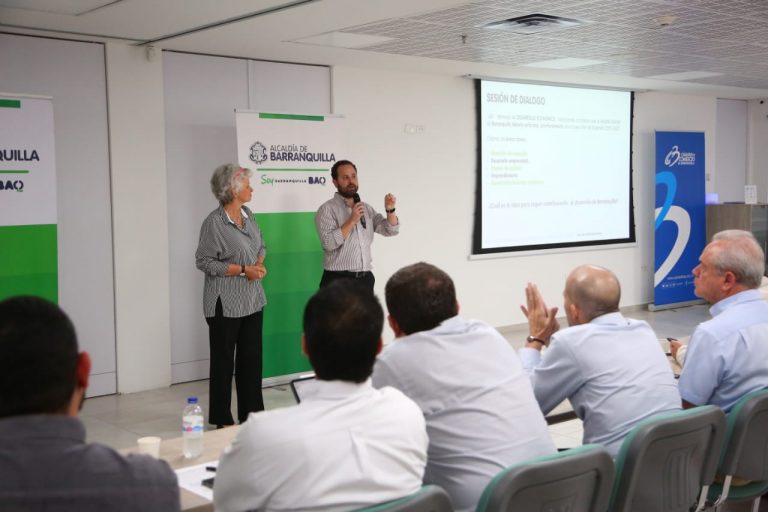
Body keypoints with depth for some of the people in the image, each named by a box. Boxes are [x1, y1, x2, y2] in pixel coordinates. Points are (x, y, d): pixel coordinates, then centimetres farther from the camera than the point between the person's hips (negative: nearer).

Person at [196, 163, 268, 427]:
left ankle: (251, 414, 22)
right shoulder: (214, 222, -14)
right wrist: (243, 270, -17)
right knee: (223, 362, 4)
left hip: (253, 300, 7)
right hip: (226, 304, -7)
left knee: (251, 359, 11)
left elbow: (261, 246, 20)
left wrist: (259, 264, -2)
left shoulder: (248, 214, 8)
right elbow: (204, 261, -14)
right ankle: (221, 420, 15)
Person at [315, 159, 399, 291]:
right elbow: (329, 243, -17)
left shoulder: (367, 208, 13)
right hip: (338, 279, -5)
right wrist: (351, 221, -18)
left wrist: (390, 210, -7)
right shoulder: (327, 209, -5)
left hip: (365, 278, 5)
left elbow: (390, 230, 10)